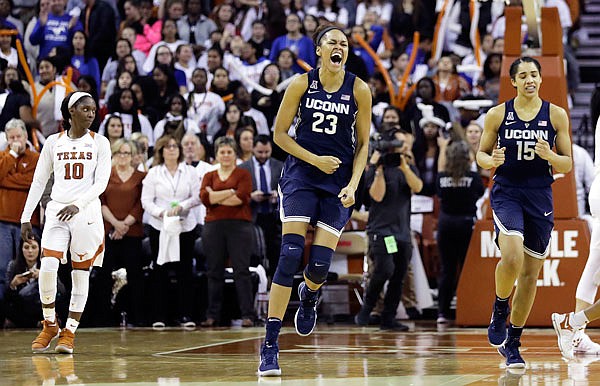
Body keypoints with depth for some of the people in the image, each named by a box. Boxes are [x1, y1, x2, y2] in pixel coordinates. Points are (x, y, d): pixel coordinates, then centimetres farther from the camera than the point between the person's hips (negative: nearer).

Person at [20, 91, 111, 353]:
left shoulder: (99, 143, 4)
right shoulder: (53, 142, 9)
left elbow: (101, 182, -4)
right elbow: (39, 181, 12)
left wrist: (78, 204, -20)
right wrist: (26, 217, 7)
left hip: (86, 212, -1)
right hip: (56, 211, 1)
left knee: (81, 275, 1)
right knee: (47, 268, -14)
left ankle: (69, 333, 9)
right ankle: (50, 326, 5)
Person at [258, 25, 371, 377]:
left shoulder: (359, 90, -2)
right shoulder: (301, 84, -4)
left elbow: (363, 144, 4)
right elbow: (279, 134, 2)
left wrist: (353, 185, -9)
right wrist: (315, 159, -10)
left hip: (339, 181, 1)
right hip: (302, 173, -1)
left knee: (320, 264, -8)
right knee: (290, 255, -15)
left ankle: (309, 295, 34)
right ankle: (270, 345, -13)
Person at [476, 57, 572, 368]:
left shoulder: (556, 115, 2)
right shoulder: (497, 115, 1)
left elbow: (568, 164, 5)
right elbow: (481, 154, 10)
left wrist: (549, 155, -16)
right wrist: (492, 160, -14)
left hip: (540, 196, 2)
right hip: (506, 193, -2)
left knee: (530, 273, 5)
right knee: (512, 257, -26)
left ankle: (512, 342, 18)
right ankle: (499, 312, 4)